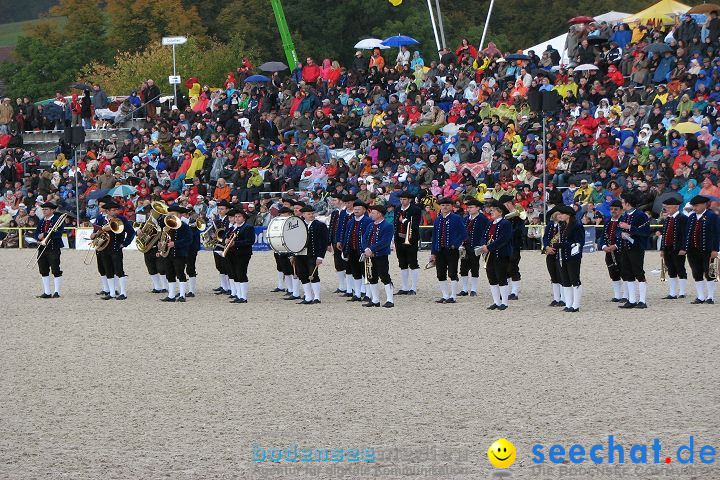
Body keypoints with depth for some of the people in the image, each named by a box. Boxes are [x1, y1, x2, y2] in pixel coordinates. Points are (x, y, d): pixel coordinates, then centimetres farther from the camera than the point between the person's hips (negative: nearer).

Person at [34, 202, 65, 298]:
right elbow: (36, 233, 12)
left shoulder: (58, 220, -4)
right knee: (44, 271, 6)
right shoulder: (42, 221, 17)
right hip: (42, 248, 7)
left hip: (53, 248, -7)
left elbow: (58, 233, -16)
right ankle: (46, 292, 11)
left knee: (56, 271, -5)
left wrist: (44, 235, -17)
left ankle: (56, 292, 0)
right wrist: (39, 237, -11)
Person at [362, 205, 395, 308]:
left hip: (382, 256, -8)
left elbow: (384, 242, -19)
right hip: (371, 256, 8)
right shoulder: (371, 226, 14)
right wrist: (366, 249, -11)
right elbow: (364, 238, 9)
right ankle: (375, 300, 18)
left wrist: (371, 250, -20)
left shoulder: (388, 226, -10)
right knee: (372, 278, 10)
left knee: (385, 278, -7)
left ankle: (389, 300, -4)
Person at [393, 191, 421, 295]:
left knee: (413, 264, -3)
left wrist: (404, 221, -13)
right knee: (402, 265, 10)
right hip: (400, 240, 6)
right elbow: (395, 224, 13)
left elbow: (415, 224, -14)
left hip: (411, 241, -6)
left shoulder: (415, 210, -6)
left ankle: (413, 288, -1)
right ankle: (405, 288, 17)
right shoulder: (398, 210, 12)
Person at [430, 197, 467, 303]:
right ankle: (445, 296, 15)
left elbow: (464, 234, -5)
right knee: (441, 275, 6)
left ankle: (452, 297, 4)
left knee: (452, 274, -1)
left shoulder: (456, 218, -3)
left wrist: (455, 245, -14)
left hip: (452, 251, -5)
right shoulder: (437, 220, 11)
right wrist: (433, 253, 9)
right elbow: (434, 236, 13)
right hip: (440, 251, 5)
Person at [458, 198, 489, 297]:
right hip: (465, 247, 6)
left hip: (475, 248, -6)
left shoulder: (483, 219, -7)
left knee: (474, 269, 1)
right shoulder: (465, 219, 13)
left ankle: (473, 290, 8)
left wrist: (481, 246, -17)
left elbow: (485, 233, -10)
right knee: (463, 268, 6)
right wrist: (461, 244, 6)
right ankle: (464, 290, 12)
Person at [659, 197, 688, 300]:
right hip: (668, 249, 8)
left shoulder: (682, 218, -9)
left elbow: (685, 234, -14)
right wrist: (662, 249, 12)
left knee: (681, 271, 0)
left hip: (678, 249, -8)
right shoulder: (667, 219, 14)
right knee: (671, 272, 10)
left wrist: (683, 249, -19)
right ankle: (672, 294, 14)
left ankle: (682, 293, 4)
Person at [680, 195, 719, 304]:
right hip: (693, 250, 5)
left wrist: (714, 250, -15)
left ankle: (710, 297, 11)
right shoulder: (691, 217, 11)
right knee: (697, 274, 7)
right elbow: (687, 233, 12)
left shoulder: (711, 216, -5)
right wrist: (684, 248, 6)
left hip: (707, 250, -5)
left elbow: (715, 234, -9)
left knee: (708, 274, 2)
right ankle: (701, 297, 13)